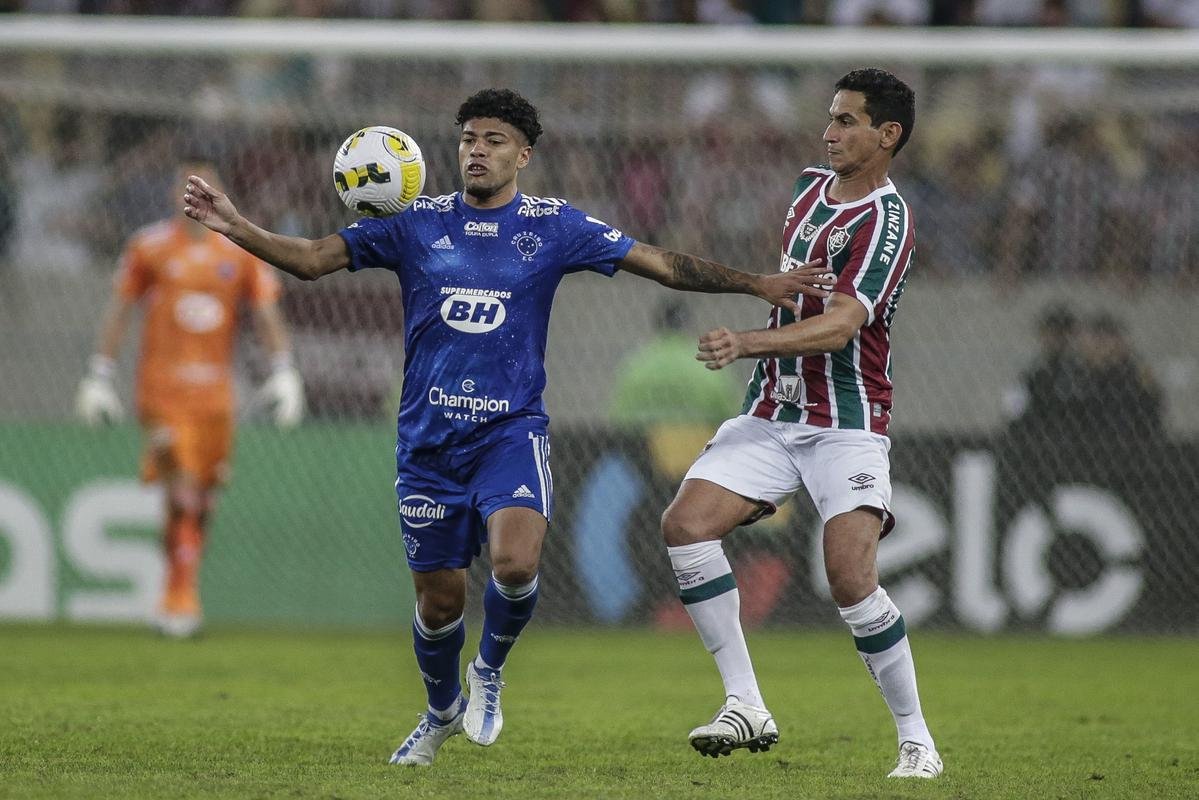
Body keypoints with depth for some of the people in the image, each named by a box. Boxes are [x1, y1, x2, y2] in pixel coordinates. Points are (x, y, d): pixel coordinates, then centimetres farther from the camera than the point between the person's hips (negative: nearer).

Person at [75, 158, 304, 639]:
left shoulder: (241, 251, 8)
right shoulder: (149, 247, 2)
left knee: (203, 502, 6)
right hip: (162, 391, -3)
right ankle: (181, 595, -10)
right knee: (182, 496, -16)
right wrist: (98, 377, 3)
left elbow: (267, 313, 9)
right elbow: (119, 312, 6)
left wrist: (284, 372, -3)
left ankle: (180, 599, 20)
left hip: (215, 393, 3)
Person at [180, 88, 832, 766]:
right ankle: (443, 712, 36)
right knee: (439, 598, 5)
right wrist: (236, 228, -12)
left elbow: (662, 264, 4)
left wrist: (758, 284, -2)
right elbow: (313, 258, 3)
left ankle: (489, 672, 6)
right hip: (428, 438, 1)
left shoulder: (554, 226, 2)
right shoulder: (419, 223, 4)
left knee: (517, 563, -26)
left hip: (511, 430, -1)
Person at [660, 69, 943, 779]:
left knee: (851, 573, -21)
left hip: (846, 425, -7)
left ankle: (917, 740, -5)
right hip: (772, 413, 7)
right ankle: (747, 707, -9)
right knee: (686, 521, -13)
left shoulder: (886, 219, -13)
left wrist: (749, 343, -37)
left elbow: (840, 324, -26)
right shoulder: (811, 187, 11)